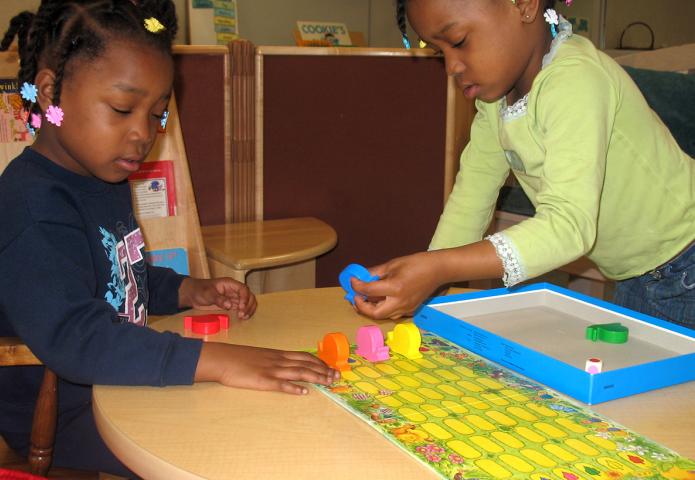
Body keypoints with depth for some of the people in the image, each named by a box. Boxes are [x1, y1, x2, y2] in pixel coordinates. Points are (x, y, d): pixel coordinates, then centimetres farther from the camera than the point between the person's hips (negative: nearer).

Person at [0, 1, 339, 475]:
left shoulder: (108, 181, 8)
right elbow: (72, 336, -39)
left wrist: (189, 290, 3)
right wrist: (215, 361, -45)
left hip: (122, 386, 10)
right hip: (61, 415, -9)